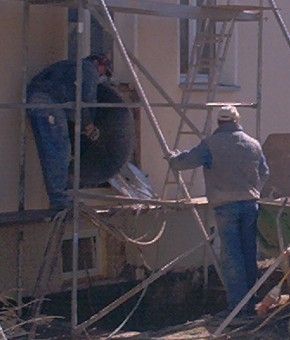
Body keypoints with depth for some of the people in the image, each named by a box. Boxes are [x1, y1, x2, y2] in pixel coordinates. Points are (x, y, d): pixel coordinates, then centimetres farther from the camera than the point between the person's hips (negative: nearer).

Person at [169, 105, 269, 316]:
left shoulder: (210, 144, -5)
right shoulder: (253, 144, 9)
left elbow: (183, 162, -7)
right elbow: (264, 174, 18)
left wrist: (173, 157, 16)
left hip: (225, 206, -4)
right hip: (250, 204, 4)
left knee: (231, 257, -2)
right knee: (249, 254, 10)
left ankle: (237, 304, -5)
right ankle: (250, 304, 15)